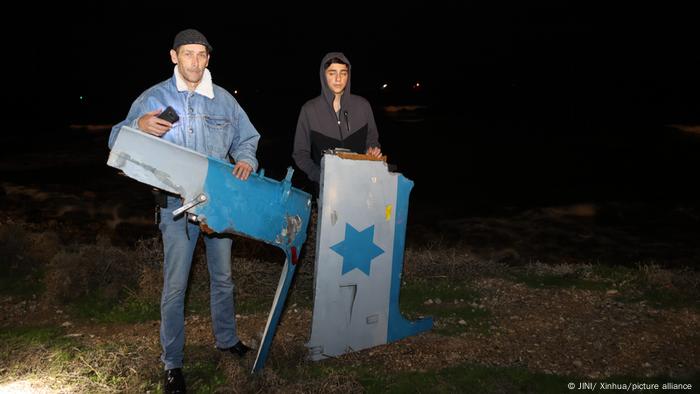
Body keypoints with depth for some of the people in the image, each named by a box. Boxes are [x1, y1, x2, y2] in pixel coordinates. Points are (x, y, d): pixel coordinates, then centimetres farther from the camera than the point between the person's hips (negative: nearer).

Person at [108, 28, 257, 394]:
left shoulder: (223, 100, 4)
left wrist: (246, 160, -12)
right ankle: (172, 363, 15)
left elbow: (246, 139, 12)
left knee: (223, 276, 16)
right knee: (174, 286, -1)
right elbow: (117, 141, -2)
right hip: (177, 203, -3)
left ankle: (226, 339, 37)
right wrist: (139, 127, -26)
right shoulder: (153, 98, -2)